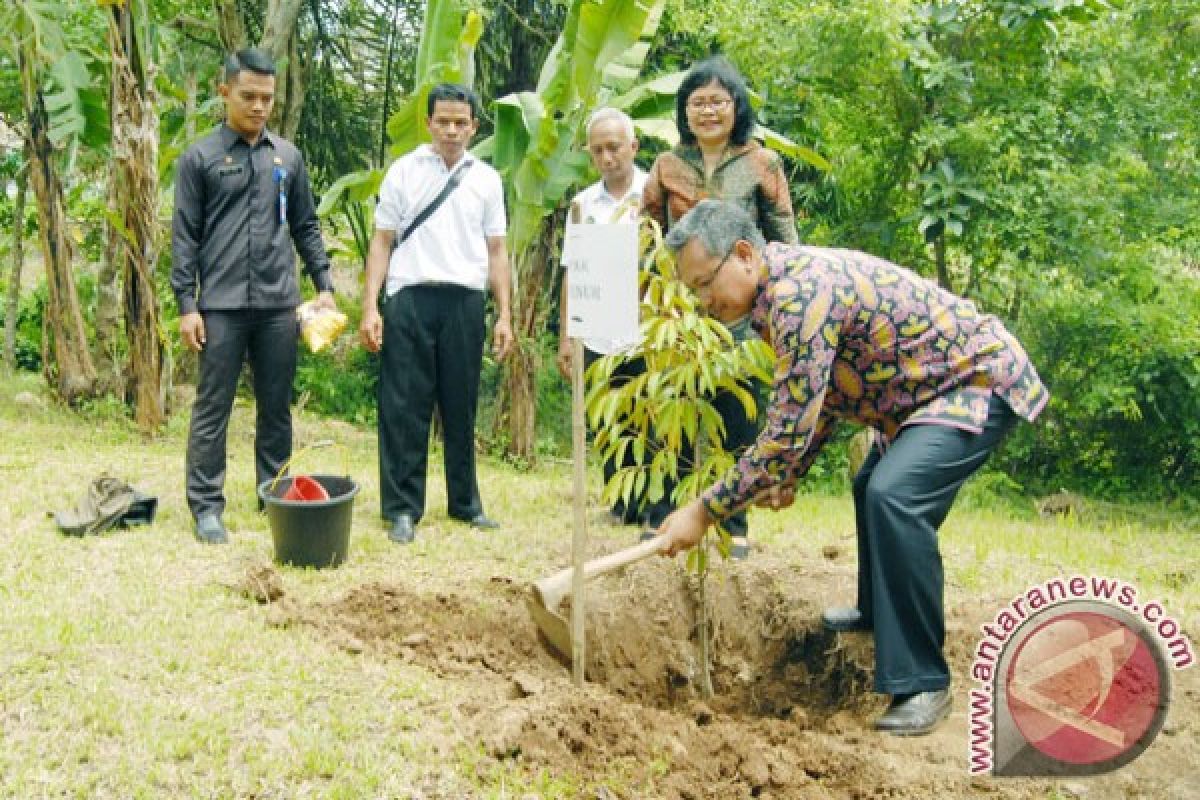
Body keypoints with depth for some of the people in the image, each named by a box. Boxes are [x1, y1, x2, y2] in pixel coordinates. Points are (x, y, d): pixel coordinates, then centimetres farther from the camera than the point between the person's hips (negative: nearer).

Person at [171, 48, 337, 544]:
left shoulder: (288, 157, 11)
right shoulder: (200, 158, 1)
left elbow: (306, 227, 16)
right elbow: (184, 237, -1)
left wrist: (324, 285, 7)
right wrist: (186, 305, -7)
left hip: (279, 305, 3)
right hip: (221, 307, -3)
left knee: (276, 407, 9)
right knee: (213, 408, 1)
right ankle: (206, 506, 6)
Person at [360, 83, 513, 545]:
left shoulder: (486, 179, 10)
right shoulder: (403, 172, 5)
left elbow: (496, 251, 11)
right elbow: (382, 242, 4)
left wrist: (504, 315, 5)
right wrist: (369, 307, -4)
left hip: (465, 302, 2)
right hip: (410, 299, -2)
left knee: (461, 409, 10)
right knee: (404, 408, 0)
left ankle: (465, 503, 21)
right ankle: (402, 508, 7)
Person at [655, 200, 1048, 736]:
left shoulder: (801, 293, -28)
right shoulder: (786, 285, 4)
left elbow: (788, 432, -30)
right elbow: (822, 400, 19)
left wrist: (705, 511, -24)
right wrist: (788, 476, 17)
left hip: (978, 380, -11)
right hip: (931, 390, 11)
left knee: (894, 496, -29)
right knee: (873, 488, 27)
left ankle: (923, 682, -20)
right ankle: (878, 612, 50)